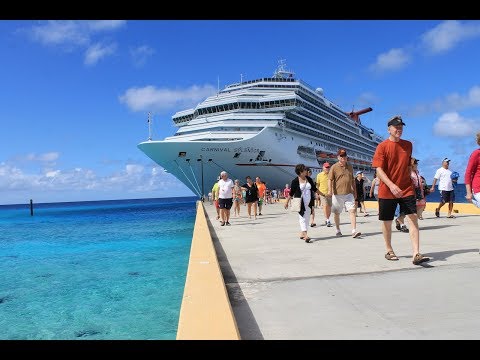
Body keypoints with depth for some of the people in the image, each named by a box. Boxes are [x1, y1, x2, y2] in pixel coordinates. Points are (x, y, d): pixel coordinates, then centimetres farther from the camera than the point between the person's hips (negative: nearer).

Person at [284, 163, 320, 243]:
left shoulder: (309, 179, 7)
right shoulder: (295, 181, -7)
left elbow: (314, 189, 17)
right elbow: (291, 193, -1)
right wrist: (287, 202, 1)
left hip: (309, 202, 6)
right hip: (300, 203, -6)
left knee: (307, 218, 9)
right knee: (302, 217, -10)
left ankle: (302, 233, 19)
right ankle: (306, 235, -17)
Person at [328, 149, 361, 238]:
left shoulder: (350, 167, 12)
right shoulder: (334, 167, -3)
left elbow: (352, 180, 20)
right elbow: (330, 179, -7)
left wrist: (355, 191, 20)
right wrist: (330, 190, -21)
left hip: (348, 194, 3)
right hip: (337, 194, -3)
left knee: (352, 211, -10)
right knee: (336, 213, 7)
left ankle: (354, 231, -12)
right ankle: (338, 230, 24)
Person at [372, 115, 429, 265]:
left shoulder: (408, 145, 10)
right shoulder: (382, 146, -5)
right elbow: (379, 169, -13)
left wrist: (412, 175, 9)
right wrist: (391, 185, -25)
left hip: (407, 189, 3)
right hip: (386, 191, -3)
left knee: (413, 218, -9)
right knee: (387, 221, 7)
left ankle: (416, 254, -10)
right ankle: (389, 251, 26)